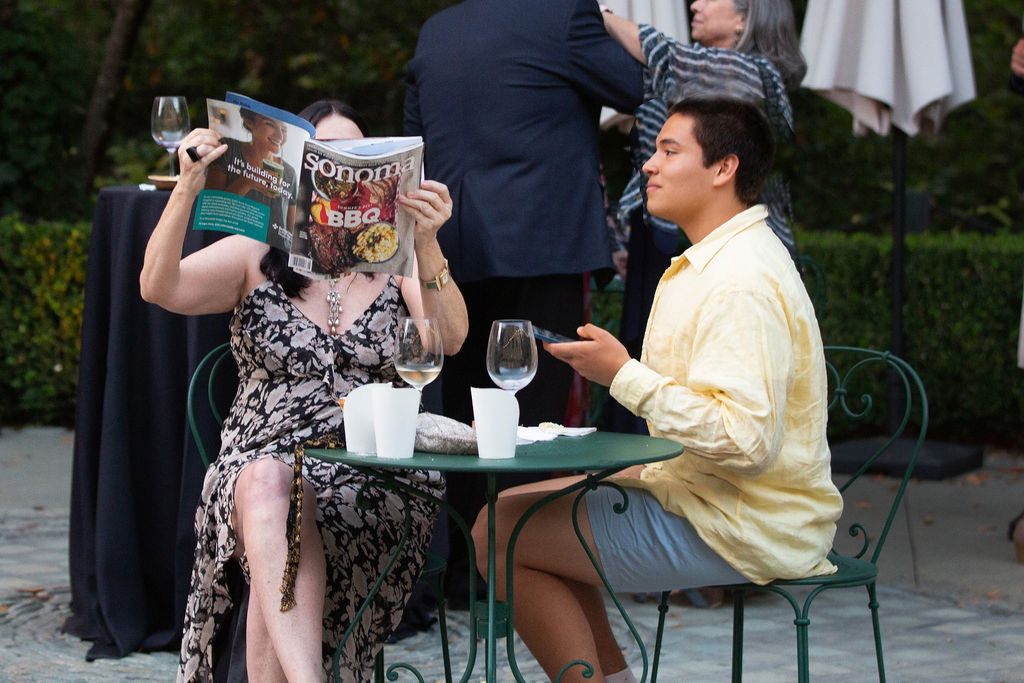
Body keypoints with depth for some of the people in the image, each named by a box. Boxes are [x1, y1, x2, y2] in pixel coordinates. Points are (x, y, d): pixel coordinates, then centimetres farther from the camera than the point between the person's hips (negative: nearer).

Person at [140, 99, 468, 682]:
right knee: (267, 482, -37)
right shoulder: (254, 257, 13)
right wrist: (188, 188, -21)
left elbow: (450, 339, -6)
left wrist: (426, 244, -23)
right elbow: (159, 288, -6)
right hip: (264, 456, 0)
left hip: (377, 476, 0)